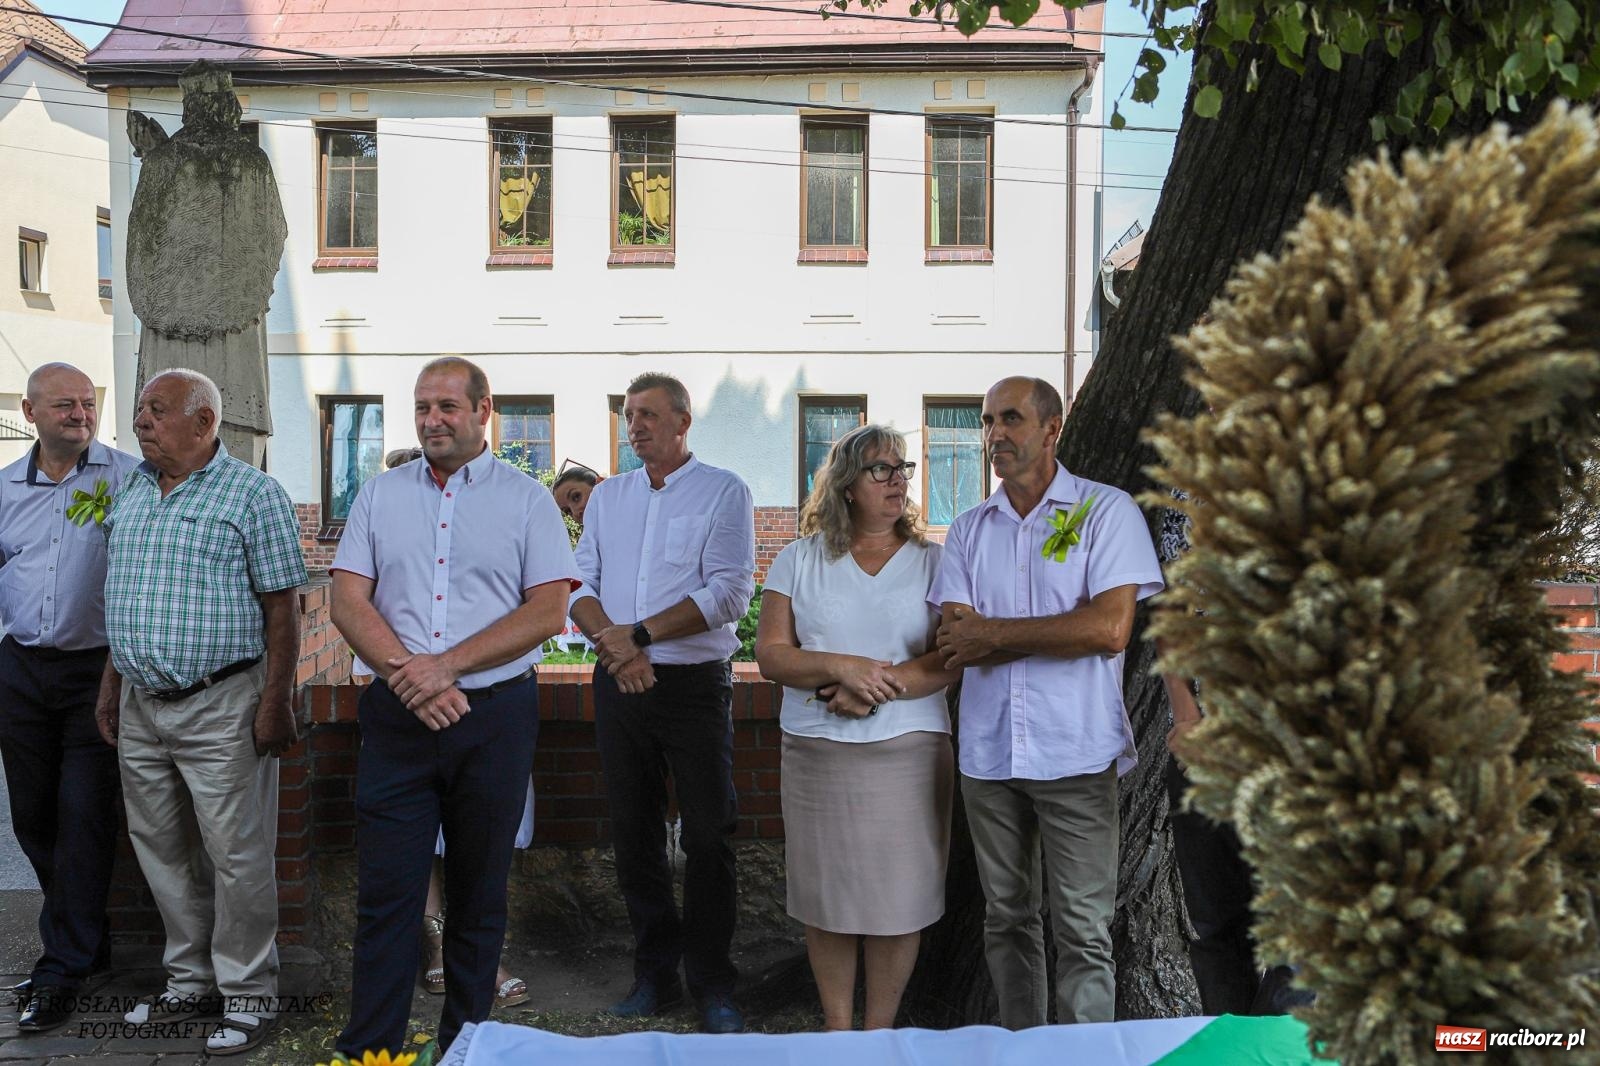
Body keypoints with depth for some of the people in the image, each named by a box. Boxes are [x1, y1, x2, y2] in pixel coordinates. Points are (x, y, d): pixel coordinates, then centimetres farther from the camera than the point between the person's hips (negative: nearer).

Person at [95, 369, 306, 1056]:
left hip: (220, 708, -7)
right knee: (161, 850, 15)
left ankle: (248, 995, 14)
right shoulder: (131, 493, 13)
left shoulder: (253, 495, -8)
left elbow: (282, 610, -10)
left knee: (237, 856, 0)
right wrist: (112, 685, 16)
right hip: (140, 706, 7)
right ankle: (191, 979, 31)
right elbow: (119, 600, 20)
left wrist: (274, 703, -14)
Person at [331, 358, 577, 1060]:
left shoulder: (525, 498, 3)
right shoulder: (379, 495, 10)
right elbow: (348, 602, 3)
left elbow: (549, 611, -5)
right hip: (398, 715, 1)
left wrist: (446, 665, -14)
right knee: (385, 893, 1)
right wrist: (406, 673, -13)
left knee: (479, 895, 9)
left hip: (496, 715, -1)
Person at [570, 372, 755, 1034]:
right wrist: (614, 643, -13)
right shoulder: (607, 496, 13)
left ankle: (713, 986, 12)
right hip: (619, 684, 5)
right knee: (633, 832, 10)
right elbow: (579, 582, 6)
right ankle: (655, 973, 23)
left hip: (695, 683, -4)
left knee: (707, 836, 0)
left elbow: (729, 592, -13)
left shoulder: (723, 492, -2)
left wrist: (638, 634, -18)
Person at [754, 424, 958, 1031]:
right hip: (816, 753, 1)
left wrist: (874, 687, -17)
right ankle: (836, 1030, 24)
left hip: (908, 751, -1)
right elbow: (771, 655, 0)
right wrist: (842, 668, -15)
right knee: (826, 894, 7)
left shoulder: (934, 562, 4)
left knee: (898, 895, 3)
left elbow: (949, 662, -5)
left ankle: (879, 1032, 21)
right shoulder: (801, 559, 7)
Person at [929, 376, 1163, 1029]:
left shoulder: (1106, 511, -1)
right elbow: (955, 644, -1)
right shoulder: (968, 530, 11)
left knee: (1083, 930, 0)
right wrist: (1056, 633, -13)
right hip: (988, 752, 4)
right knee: (1006, 920, 15)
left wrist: (992, 634, -10)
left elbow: (1110, 629, -14)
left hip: (1075, 754, -4)